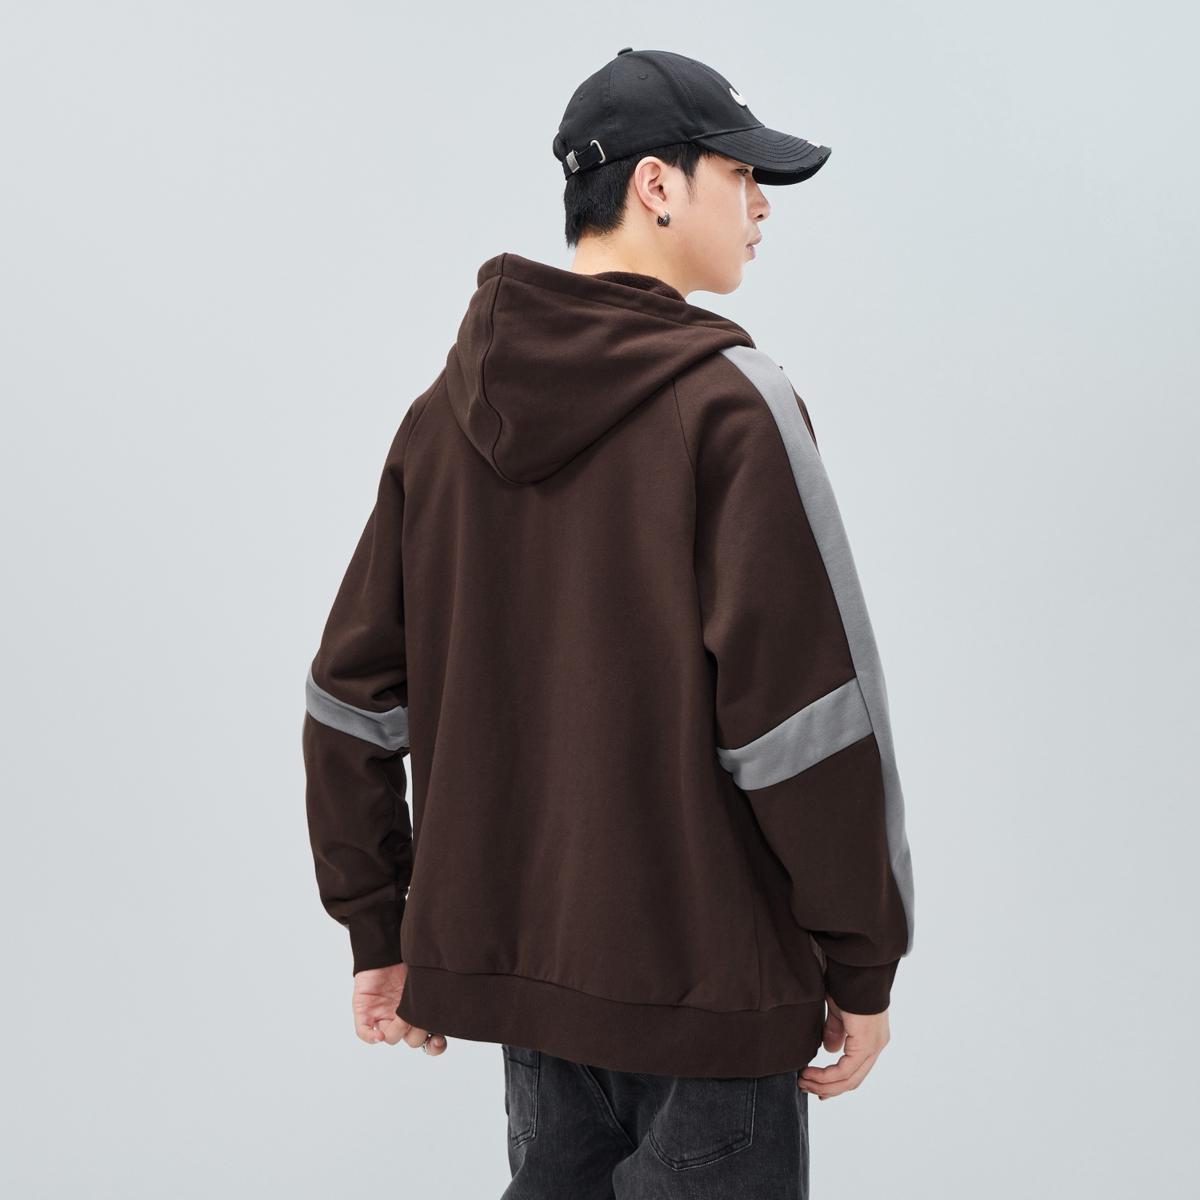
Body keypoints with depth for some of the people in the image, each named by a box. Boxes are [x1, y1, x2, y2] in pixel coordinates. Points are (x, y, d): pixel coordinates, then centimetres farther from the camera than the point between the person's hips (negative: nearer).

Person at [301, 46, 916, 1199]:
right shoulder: (729, 404, -14)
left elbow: (352, 696, 6)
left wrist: (383, 932, 13)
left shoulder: (445, 411, 5)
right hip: (704, 974, -6)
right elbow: (808, 712, -18)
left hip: (514, 961, 6)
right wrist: (865, 965, -8)